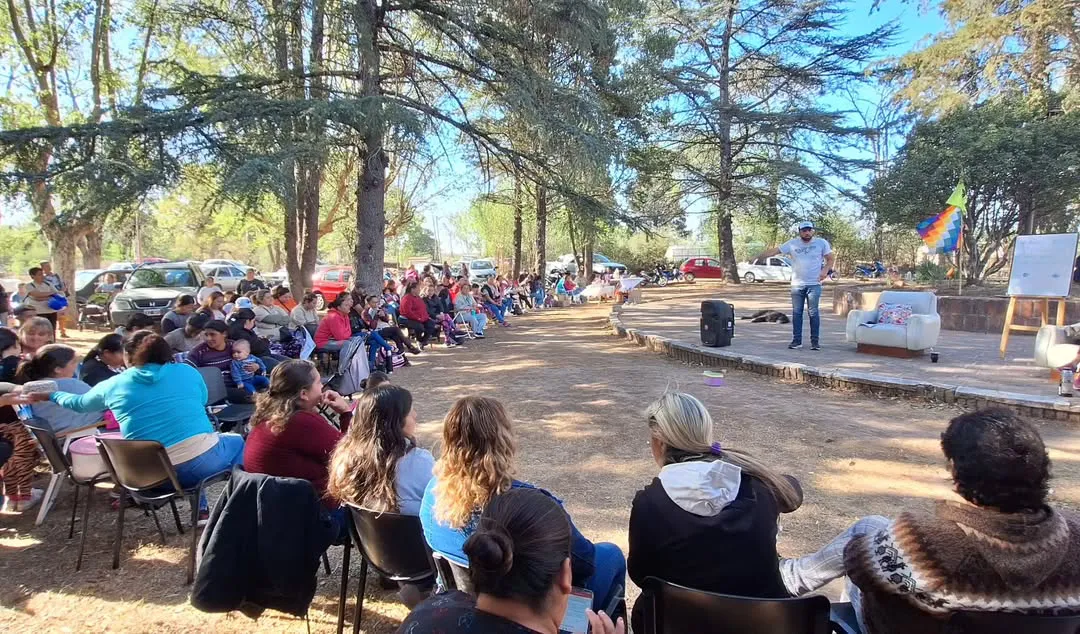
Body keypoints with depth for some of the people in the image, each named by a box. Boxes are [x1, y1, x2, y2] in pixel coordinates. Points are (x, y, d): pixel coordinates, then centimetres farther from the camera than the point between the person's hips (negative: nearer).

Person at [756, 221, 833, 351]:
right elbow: (774, 251, 1)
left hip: (814, 285, -2)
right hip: (797, 285, 2)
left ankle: (815, 341, 7)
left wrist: (825, 270, -11)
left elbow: (830, 259, 7)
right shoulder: (792, 243, 3)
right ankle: (797, 340, 11)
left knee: (813, 313, -1)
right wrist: (757, 257, -7)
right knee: (796, 313, 4)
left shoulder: (822, 243, 2)